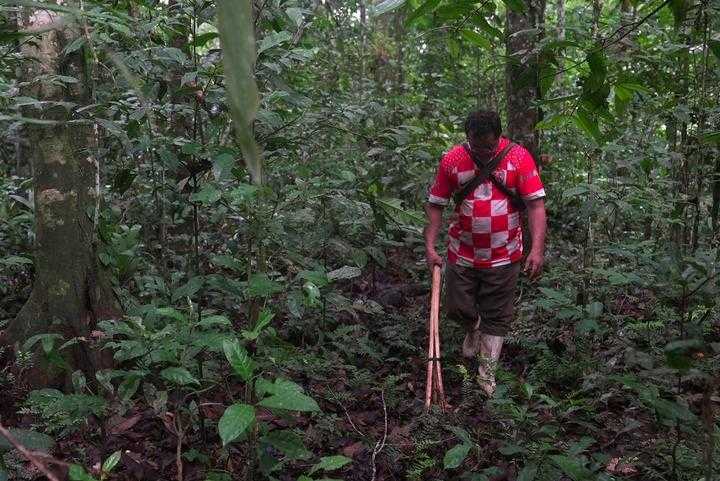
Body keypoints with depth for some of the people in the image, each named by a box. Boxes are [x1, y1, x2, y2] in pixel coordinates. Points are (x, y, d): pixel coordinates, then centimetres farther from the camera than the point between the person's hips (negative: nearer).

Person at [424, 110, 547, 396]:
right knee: (457, 308, 9)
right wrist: (430, 246, -8)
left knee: (498, 317, 6)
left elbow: (536, 204, -11)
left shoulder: (519, 158, -10)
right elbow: (435, 205, 0)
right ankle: (474, 328, 44)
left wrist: (537, 249, -21)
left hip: (504, 256, -1)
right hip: (462, 254, 2)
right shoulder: (452, 160, -6)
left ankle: (487, 374, 23)